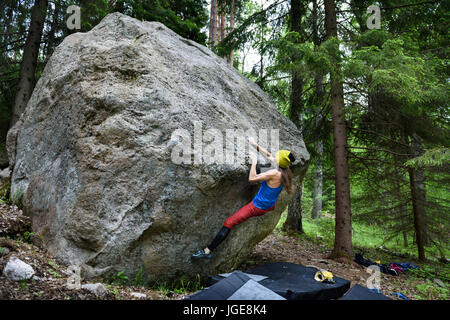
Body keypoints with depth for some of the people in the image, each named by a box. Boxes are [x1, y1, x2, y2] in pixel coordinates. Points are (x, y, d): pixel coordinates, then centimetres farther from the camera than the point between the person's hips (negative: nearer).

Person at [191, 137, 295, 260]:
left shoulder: (275, 174, -29)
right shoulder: (284, 170, -6)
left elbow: (251, 179, -26)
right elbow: (268, 155, 7)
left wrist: (254, 161, -16)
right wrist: (255, 145, 10)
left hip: (257, 207, -9)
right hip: (271, 206, 9)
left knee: (228, 223, -10)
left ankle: (207, 251, -9)